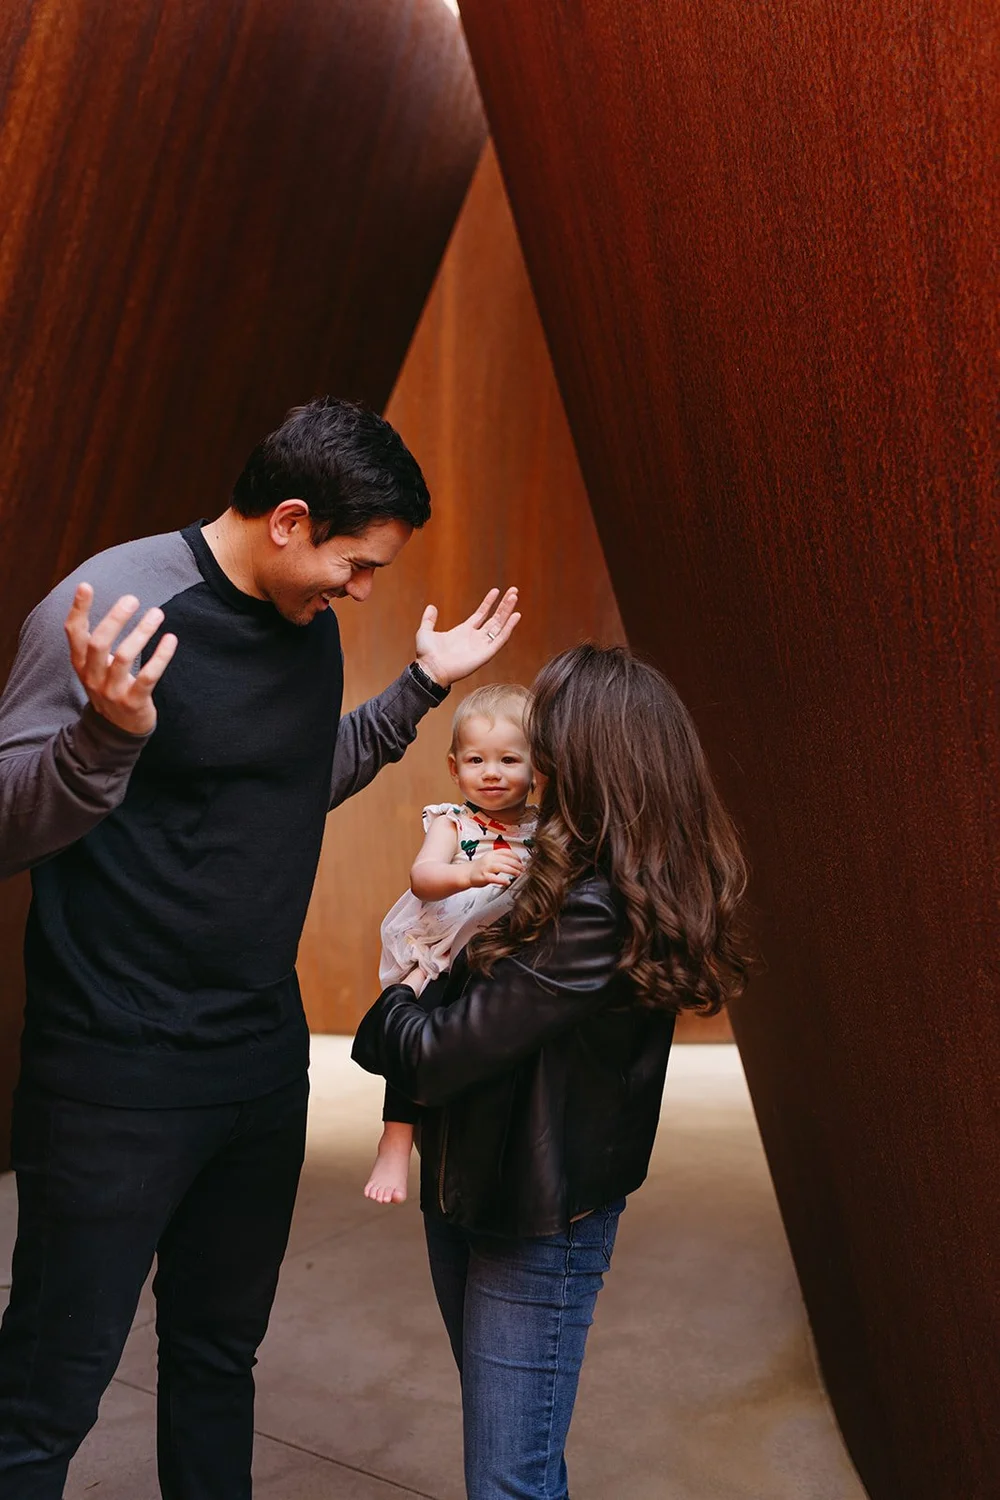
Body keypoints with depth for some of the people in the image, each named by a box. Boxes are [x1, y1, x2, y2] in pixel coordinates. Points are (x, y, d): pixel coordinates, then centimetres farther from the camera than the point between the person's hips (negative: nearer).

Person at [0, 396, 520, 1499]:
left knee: (219, 1360, 22)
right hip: (118, 1076, -7)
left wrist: (420, 688, 14)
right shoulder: (112, 604, -17)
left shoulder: (310, 625, 6)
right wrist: (108, 735, -36)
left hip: (265, 1056, 7)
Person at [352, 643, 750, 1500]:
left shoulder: (594, 913, -29)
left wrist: (384, 1012, -4)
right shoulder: (644, 892, -1)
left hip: (538, 1228, -9)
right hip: (475, 1197, 9)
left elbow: (435, 1055, -23)